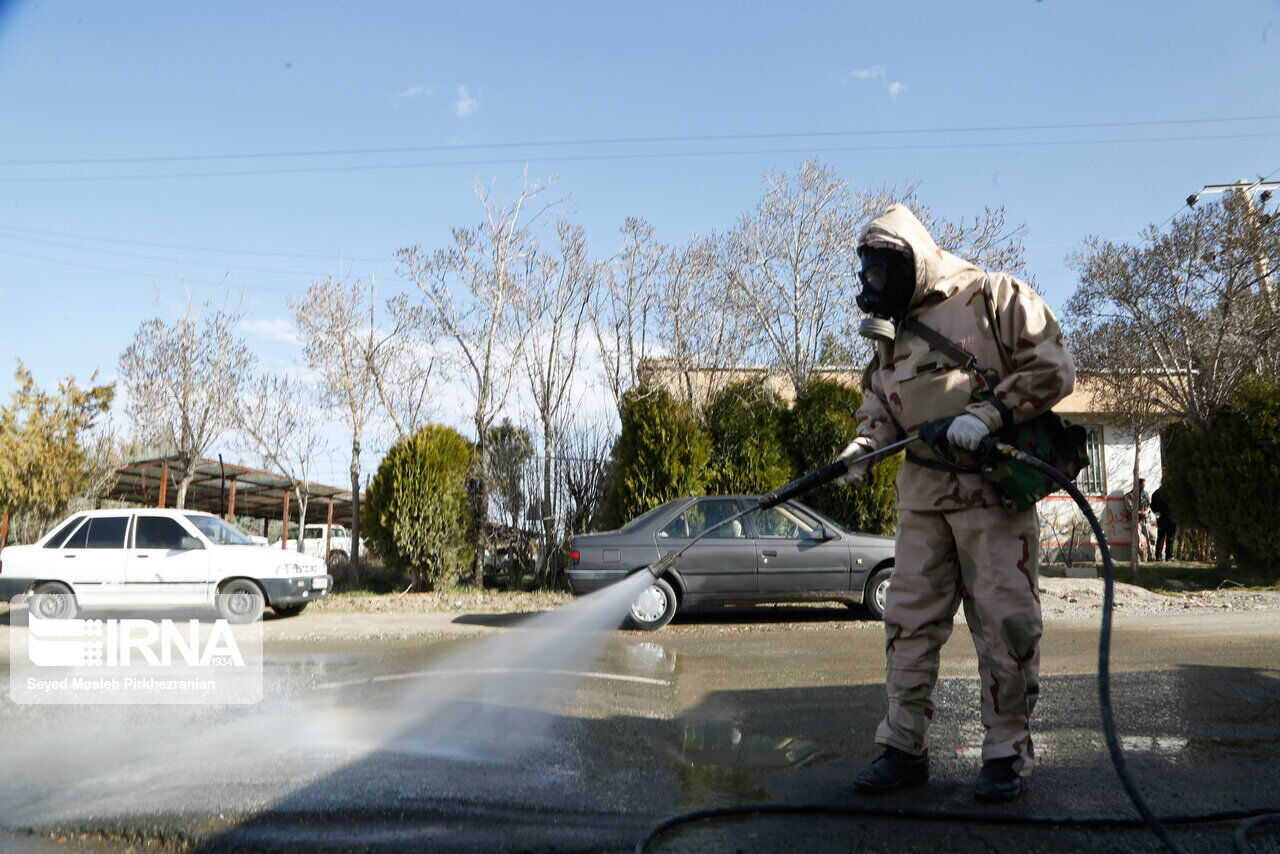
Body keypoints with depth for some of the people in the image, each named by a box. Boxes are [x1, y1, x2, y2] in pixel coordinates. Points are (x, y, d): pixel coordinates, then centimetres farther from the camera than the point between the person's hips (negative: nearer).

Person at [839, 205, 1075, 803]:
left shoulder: (992, 297, -2)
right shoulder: (890, 327, 17)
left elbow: (1051, 367, -8)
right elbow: (878, 398, 18)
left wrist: (986, 413, -18)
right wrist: (866, 441, -2)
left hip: (993, 488, -6)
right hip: (922, 494, 6)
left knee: (1004, 623, -2)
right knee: (909, 619, 4)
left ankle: (1006, 752, 11)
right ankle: (904, 747, 12)